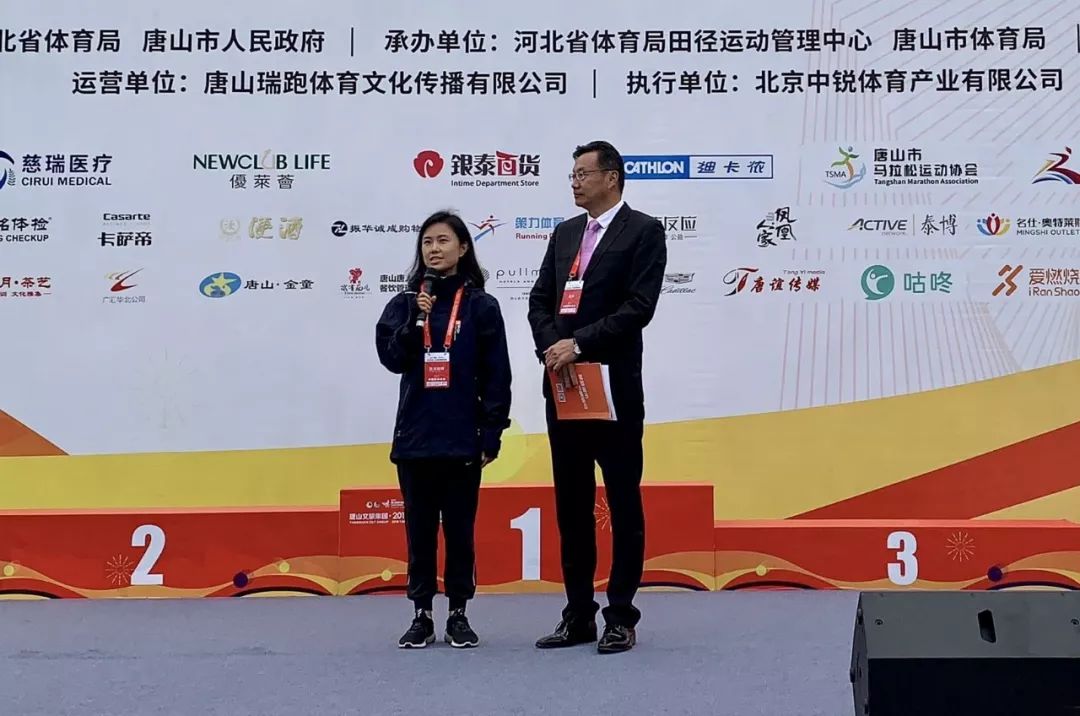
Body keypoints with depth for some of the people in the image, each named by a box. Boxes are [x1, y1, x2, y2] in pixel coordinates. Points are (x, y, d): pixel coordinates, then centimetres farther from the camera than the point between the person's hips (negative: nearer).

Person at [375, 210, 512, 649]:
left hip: (462, 439, -2)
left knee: (459, 529, 6)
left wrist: (491, 435, -5)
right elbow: (391, 358, -4)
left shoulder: (481, 306, 0)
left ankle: (458, 614, 16)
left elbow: (496, 374, -1)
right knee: (420, 530, 8)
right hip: (415, 437, 2)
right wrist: (416, 321, -17)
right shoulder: (403, 304, 6)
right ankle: (421, 616, 15)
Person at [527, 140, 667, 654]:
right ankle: (578, 615, 16)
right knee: (571, 504, 9)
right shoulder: (565, 233, 17)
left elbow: (639, 307, -13)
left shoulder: (643, 231, -3)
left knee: (623, 503, 0)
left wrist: (579, 344, -16)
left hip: (614, 385, -6)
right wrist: (552, 349, -7)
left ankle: (621, 618, 5)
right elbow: (540, 301, 12)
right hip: (563, 385, 6)